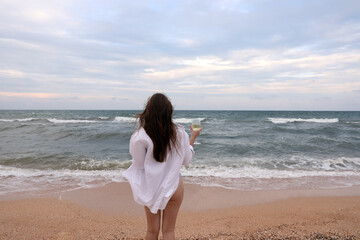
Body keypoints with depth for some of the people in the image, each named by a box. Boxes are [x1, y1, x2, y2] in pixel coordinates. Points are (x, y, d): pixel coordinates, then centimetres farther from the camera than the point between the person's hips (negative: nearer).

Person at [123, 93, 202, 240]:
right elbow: (187, 161, 0)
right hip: (173, 187, 1)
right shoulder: (180, 133, -13)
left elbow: (139, 165, -10)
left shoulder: (140, 137, -19)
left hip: (151, 188, 0)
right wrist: (192, 138, 13)